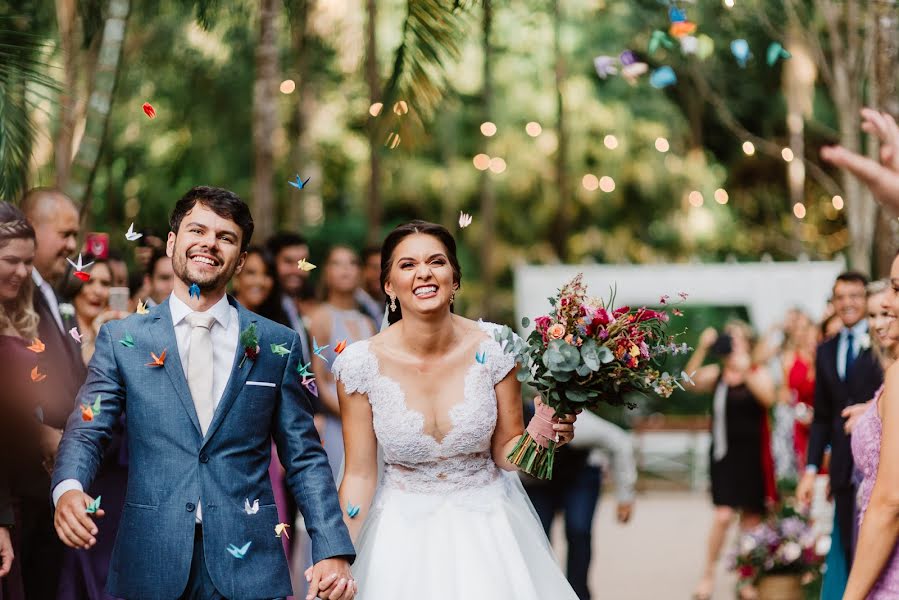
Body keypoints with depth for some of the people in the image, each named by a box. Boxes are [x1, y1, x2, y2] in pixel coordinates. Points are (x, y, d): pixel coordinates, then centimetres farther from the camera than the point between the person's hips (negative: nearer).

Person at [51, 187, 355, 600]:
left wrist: (333, 551, -5)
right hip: (149, 566, 0)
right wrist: (68, 488, -22)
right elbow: (86, 432, 0)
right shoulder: (121, 339, 5)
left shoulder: (277, 345, 6)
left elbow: (304, 458, 5)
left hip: (247, 566, 0)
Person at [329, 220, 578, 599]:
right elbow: (360, 475, -6)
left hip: (488, 532, 1)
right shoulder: (360, 364, -13)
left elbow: (505, 451, -1)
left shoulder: (494, 348, -11)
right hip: (403, 537, -1)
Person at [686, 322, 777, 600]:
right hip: (724, 454, 0)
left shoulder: (759, 374, 1)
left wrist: (745, 372, -29)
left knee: (751, 519, 7)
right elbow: (691, 382, -14)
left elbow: (768, 399, -17)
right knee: (723, 515, -13)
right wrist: (702, 349, -23)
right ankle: (709, 574, 1)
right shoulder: (715, 373, 4)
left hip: (752, 455, 0)